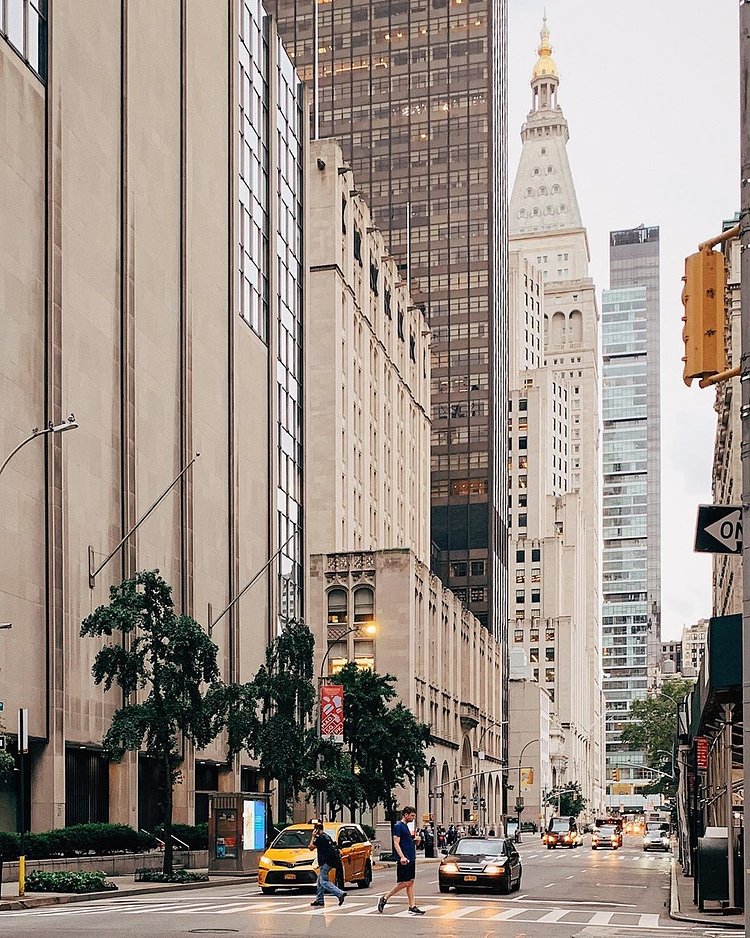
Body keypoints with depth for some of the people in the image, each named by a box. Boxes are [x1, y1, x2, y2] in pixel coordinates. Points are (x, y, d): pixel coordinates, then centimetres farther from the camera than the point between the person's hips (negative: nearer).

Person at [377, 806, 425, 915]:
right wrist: (402, 856, -25)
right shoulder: (398, 826, -10)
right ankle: (384, 898, 1)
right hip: (404, 860, -9)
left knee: (410, 883, 7)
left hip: (411, 859, 9)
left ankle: (412, 906, 7)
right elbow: (396, 843, -17)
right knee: (405, 883, -9)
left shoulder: (406, 826, 18)